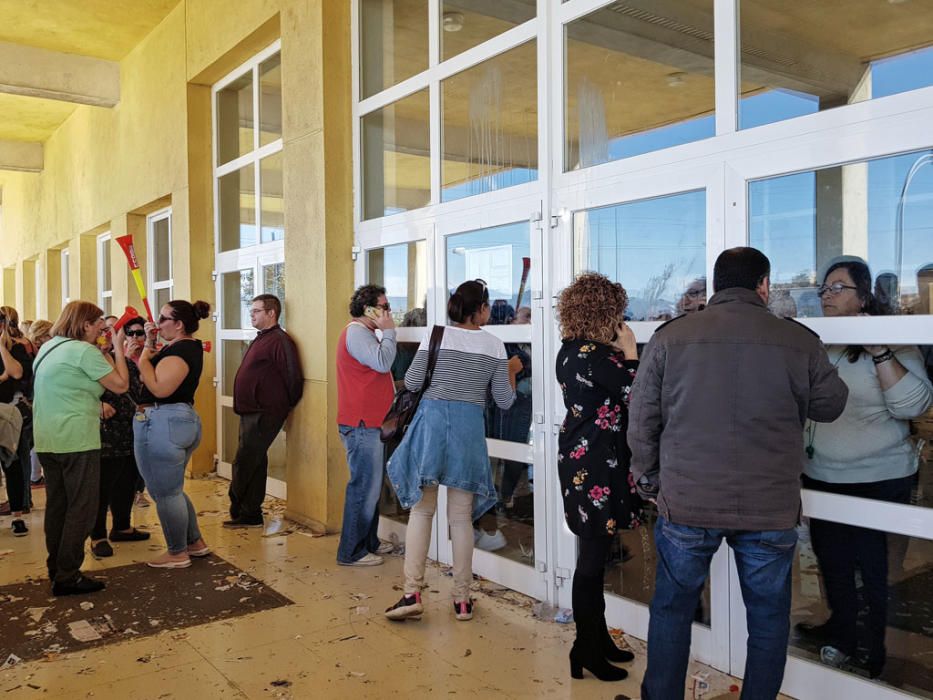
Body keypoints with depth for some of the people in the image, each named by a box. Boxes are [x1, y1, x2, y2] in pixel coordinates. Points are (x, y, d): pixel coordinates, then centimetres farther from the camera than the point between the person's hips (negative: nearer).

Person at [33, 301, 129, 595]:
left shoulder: (48, 347, 14)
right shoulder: (84, 351, -14)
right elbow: (121, 385, -12)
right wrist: (118, 348, -5)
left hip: (48, 441, 9)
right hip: (77, 441, -9)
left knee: (57, 505, 14)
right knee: (82, 508, -2)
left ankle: (56, 570, 22)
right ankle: (68, 577, 1)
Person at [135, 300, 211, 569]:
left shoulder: (179, 350, -17)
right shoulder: (190, 346, 14)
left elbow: (160, 388, -24)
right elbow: (159, 370, 18)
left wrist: (143, 357, -14)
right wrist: (150, 344, 7)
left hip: (162, 424, -11)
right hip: (185, 420, 11)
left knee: (165, 493, 2)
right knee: (173, 490, 21)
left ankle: (177, 554, 13)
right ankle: (195, 543, 28)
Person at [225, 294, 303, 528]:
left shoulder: (280, 341, -15)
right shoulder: (261, 339, 17)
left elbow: (293, 377, -19)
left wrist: (284, 406, -8)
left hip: (264, 414, -10)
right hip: (250, 412, 10)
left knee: (244, 463, -6)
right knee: (255, 463, 13)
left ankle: (242, 513, 5)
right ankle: (251, 515, 20)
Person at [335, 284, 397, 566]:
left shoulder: (363, 333, 20)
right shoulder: (356, 332, -14)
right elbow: (383, 363, -25)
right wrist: (388, 331, -13)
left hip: (367, 423, 11)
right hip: (362, 424, -11)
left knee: (369, 484, 17)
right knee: (365, 486, -7)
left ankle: (368, 542, 27)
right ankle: (351, 551, 1)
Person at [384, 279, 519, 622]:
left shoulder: (436, 336, -1)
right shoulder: (494, 345, 1)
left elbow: (411, 383, 0)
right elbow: (504, 401, 4)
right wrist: (511, 372, 21)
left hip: (432, 421, 0)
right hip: (469, 427, 1)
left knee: (421, 510, 7)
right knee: (461, 516, 8)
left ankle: (412, 592, 1)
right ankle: (462, 599, 15)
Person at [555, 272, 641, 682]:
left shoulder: (571, 350, 10)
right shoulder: (595, 355, -19)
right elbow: (637, 393, -16)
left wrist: (618, 354, 5)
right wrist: (630, 351, -5)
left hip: (581, 459, 10)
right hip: (596, 464, -10)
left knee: (594, 553, 18)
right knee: (593, 557, 1)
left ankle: (597, 638, 30)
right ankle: (587, 650, 13)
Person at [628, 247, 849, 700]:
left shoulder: (669, 337, -4)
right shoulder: (799, 341, -5)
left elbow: (642, 419, -1)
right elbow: (829, 406, 9)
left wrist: (647, 478, 12)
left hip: (685, 504, 1)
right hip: (770, 509, 0)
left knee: (671, 609, 16)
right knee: (768, 616, 18)